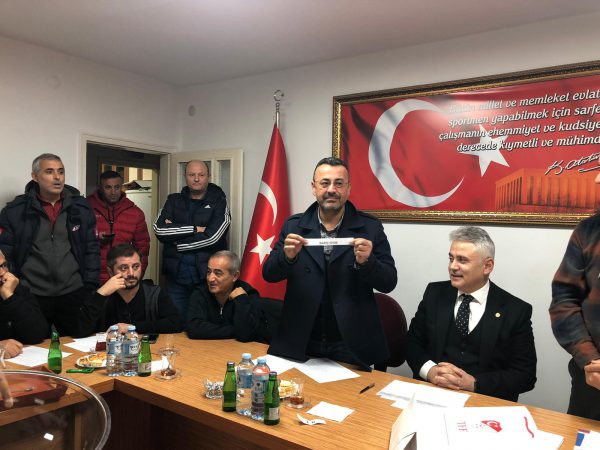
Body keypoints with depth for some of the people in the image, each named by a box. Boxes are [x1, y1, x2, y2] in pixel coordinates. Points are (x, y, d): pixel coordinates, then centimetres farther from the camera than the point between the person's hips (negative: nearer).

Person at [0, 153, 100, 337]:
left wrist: (90, 288, 0)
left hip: (74, 294, 1)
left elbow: (92, 250, 5)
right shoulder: (15, 211, 0)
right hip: (30, 297, -1)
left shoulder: (81, 208, 4)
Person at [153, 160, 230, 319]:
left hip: (207, 275, -3)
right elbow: (159, 229, -6)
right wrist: (195, 229, -11)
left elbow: (211, 237, -14)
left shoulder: (219, 202, -1)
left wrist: (175, 233, -7)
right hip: (176, 274, 3)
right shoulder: (174, 201, 10)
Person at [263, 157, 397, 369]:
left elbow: (389, 283, -5)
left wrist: (366, 262, -25)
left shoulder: (370, 227, -5)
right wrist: (287, 256, -21)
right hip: (300, 345, 2)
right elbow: (269, 274, 0)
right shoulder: (293, 226, 1)